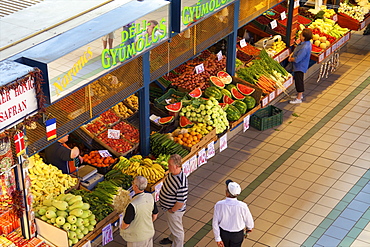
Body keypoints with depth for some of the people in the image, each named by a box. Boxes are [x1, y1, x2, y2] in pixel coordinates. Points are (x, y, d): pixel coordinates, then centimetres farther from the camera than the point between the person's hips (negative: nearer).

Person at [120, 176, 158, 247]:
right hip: (149, 233, 5)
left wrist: (122, 228, 1)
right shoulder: (150, 197, -14)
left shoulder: (132, 205, -34)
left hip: (137, 237, -5)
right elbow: (155, 215, 1)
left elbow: (126, 224, -21)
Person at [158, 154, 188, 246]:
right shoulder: (172, 173, -12)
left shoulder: (181, 183, -39)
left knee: (177, 230, 17)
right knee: (172, 225, 34)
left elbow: (181, 201, -32)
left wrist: (171, 211, -19)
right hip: (167, 207, 9)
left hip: (175, 210, -9)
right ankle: (172, 238, 59)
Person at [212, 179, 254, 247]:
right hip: (237, 235, -1)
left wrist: (218, 239, -8)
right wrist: (249, 227, 12)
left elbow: (215, 223, -20)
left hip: (223, 233, 1)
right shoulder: (242, 206, -31)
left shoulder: (219, 205, -29)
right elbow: (249, 220, -12)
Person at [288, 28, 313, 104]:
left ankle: (299, 99, 14)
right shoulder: (305, 43, -2)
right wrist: (291, 54, -2)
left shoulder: (305, 47, -33)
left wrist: (291, 59, -11)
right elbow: (297, 50, 14)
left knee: (299, 81, 1)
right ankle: (300, 95, 39)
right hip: (299, 66, 10)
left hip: (300, 67, -10)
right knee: (297, 79, 23)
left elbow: (297, 59, -30)